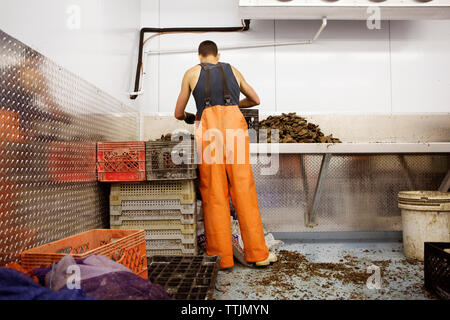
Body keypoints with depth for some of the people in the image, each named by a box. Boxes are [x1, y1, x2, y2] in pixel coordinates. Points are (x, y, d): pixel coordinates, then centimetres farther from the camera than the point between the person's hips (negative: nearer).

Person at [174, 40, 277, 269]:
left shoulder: (192, 73, 23)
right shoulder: (232, 70, 28)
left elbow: (178, 114, 25)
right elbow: (255, 99, 38)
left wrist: (189, 118, 47)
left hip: (208, 125, -1)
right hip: (234, 122, 1)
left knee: (213, 193, 2)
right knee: (243, 189, 3)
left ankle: (220, 256, 7)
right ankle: (257, 252, 9)